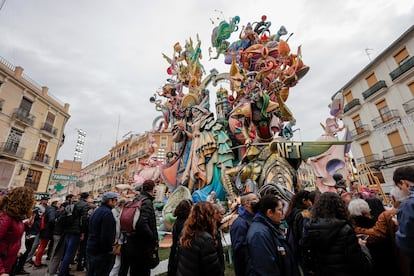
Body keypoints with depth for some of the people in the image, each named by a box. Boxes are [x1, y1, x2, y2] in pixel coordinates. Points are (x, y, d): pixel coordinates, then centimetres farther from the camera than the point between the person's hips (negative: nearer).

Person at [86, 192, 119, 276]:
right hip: (101, 253, -10)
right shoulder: (107, 212, -20)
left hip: (90, 249, 10)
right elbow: (107, 235, -24)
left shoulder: (96, 211, 10)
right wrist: (110, 250, -11)